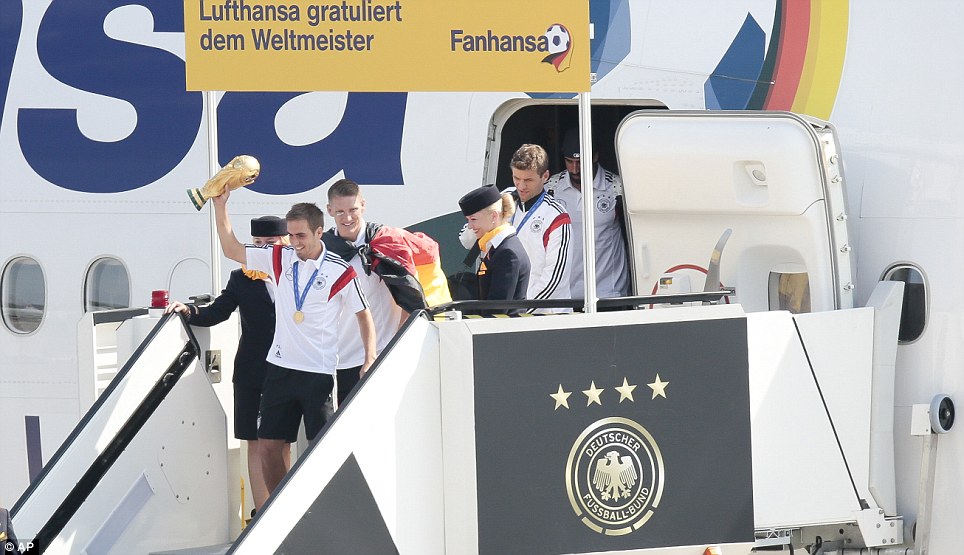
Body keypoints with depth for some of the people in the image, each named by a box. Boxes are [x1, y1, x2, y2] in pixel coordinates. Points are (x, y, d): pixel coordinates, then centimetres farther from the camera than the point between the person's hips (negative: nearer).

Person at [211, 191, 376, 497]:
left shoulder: (340, 272, -7)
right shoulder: (280, 258, 4)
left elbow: (363, 314, 2)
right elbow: (232, 249, 12)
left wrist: (370, 360, -8)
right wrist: (220, 207, 2)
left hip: (319, 372, -4)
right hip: (280, 367, 5)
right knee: (268, 446, 5)